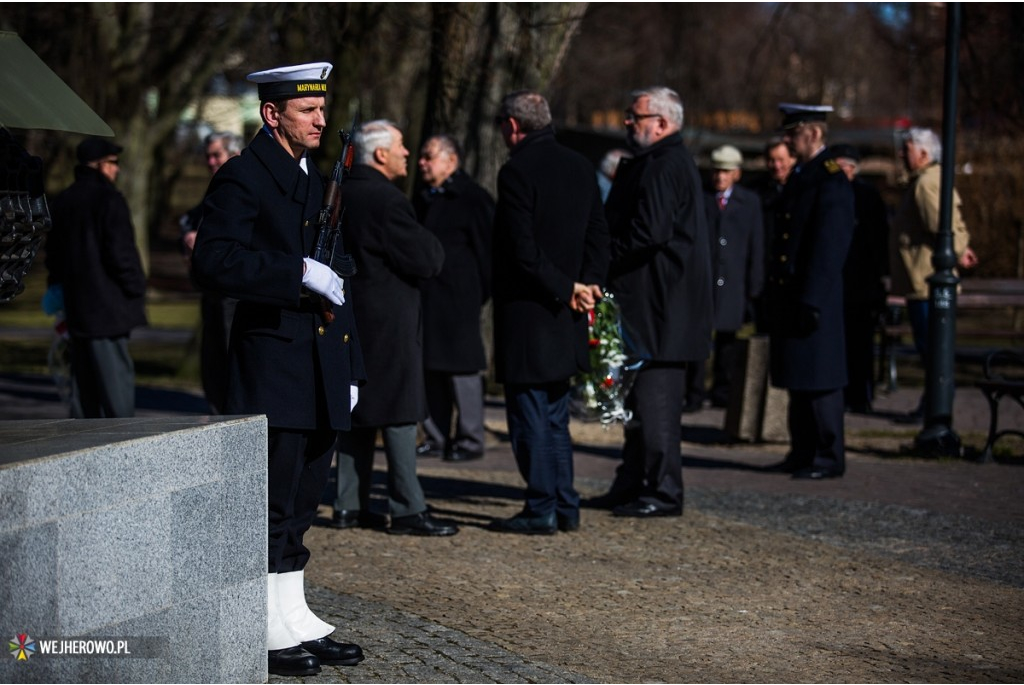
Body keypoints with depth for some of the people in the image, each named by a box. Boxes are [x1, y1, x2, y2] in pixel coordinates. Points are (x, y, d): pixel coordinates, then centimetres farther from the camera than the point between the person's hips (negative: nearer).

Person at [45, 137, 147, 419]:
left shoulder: (62, 201, 14)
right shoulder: (108, 199, -12)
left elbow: (53, 255, 19)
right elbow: (121, 253, -16)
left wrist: (60, 290, 25)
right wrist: (136, 290, -6)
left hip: (76, 308, 8)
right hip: (107, 306, -8)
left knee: (83, 378, 13)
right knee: (116, 376, -8)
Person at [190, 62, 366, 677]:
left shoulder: (320, 181, 18)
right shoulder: (242, 178, -8)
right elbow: (214, 262, -20)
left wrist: (350, 365, 19)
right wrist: (298, 273, -23)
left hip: (323, 369, 8)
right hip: (274, 366, -8)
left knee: (302, 504, 12)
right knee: (272, 505, -5)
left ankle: (296, 620, 19)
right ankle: (266, 632, 1)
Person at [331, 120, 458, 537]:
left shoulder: (341, 194, 10)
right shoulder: (386, 200, -17)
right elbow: (425, 261, -20)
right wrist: (433, 248, 4)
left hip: (350, 315, 9)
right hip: (388, 320, -9)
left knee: (355, 411, 13)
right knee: (398, 413, -5)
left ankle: (349, 505, 16)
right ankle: (407, 510, -3)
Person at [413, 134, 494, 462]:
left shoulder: (472, 198, -5)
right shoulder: (422, 200, 17)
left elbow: (485, 247, -6)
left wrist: (480, 293, -8)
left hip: (457, 298, -7)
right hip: (425, 297, 7)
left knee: (461, 367, -5)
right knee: (431, 367, 9)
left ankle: (470, 438, 1)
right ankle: (436, 436, 15)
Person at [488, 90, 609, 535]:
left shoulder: (517, 171, -15)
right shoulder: (580, 166, 9)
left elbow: (523, 250, -20)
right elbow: (599, 233, 10)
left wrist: (568, 289, -12)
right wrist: (587, 282, 0)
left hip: (527, 314, -8)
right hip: (563, 316, 8)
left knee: (529, 416, -1)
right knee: (555, 416, 16)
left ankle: (541, 511, 2)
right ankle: (565, 507, 19)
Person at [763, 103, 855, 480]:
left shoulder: (832, 179, -13)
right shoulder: (799, 176, 16)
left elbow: (830, 246, -18)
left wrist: (811, 301, -21)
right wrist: (774, 293, 16)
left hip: (815, 299, -9)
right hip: (788, 294, 9)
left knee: (818, 379, -4)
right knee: (797, 379, 13)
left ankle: (829, 457, 2)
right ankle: (803, 453, 20)